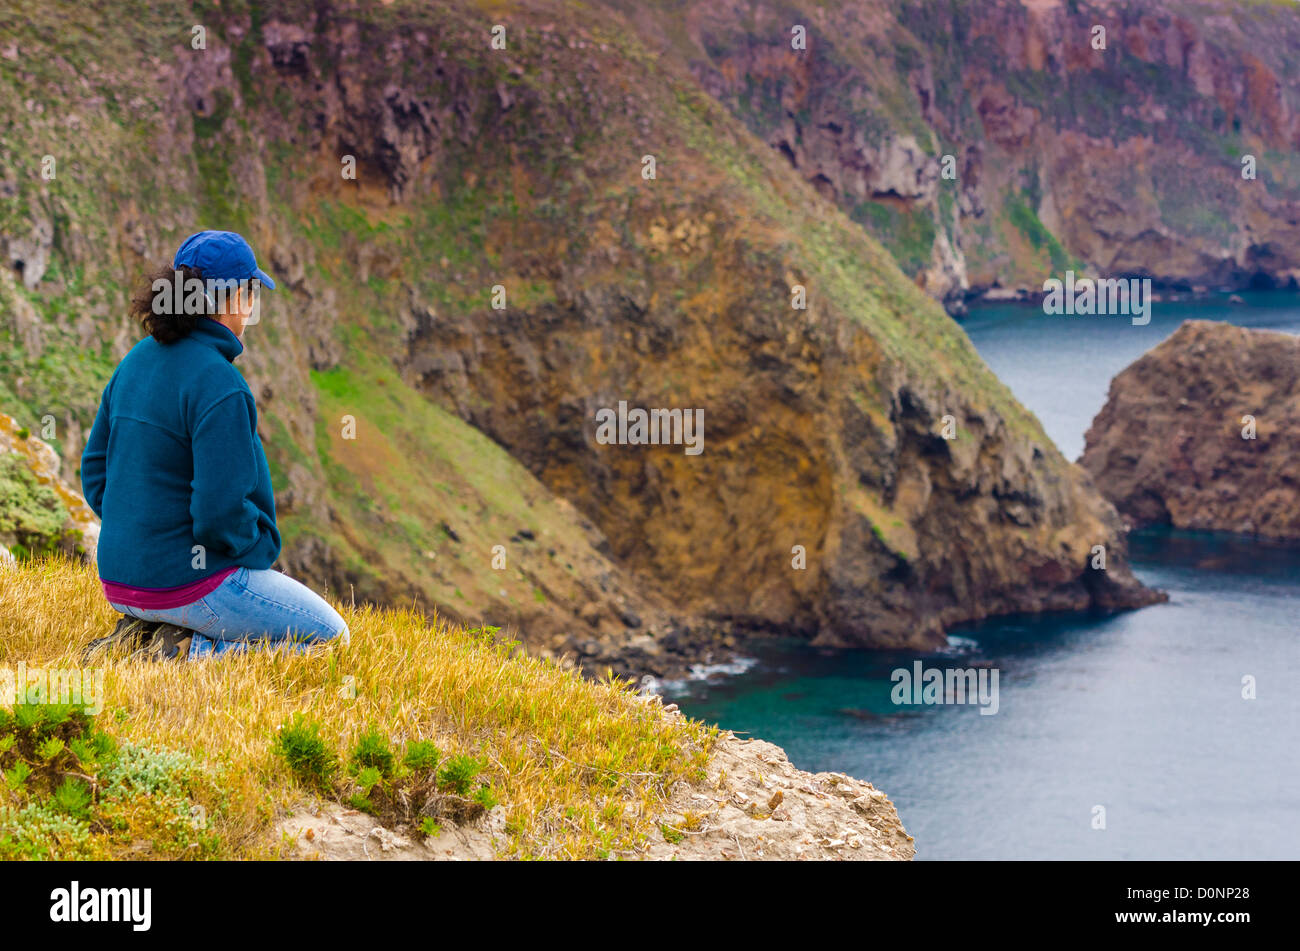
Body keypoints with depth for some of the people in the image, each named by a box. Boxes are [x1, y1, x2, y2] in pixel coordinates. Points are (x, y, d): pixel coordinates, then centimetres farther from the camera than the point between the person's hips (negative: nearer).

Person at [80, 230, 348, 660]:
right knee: (329, 636, 9)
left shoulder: (136, 362, 4)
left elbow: (95, 472, 12)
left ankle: (139, 635, 10)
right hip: (192, 580, -8)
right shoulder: (219, 385, -21)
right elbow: (222, 510, -24)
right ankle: (191, 654, -8)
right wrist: (260, 552, -4)